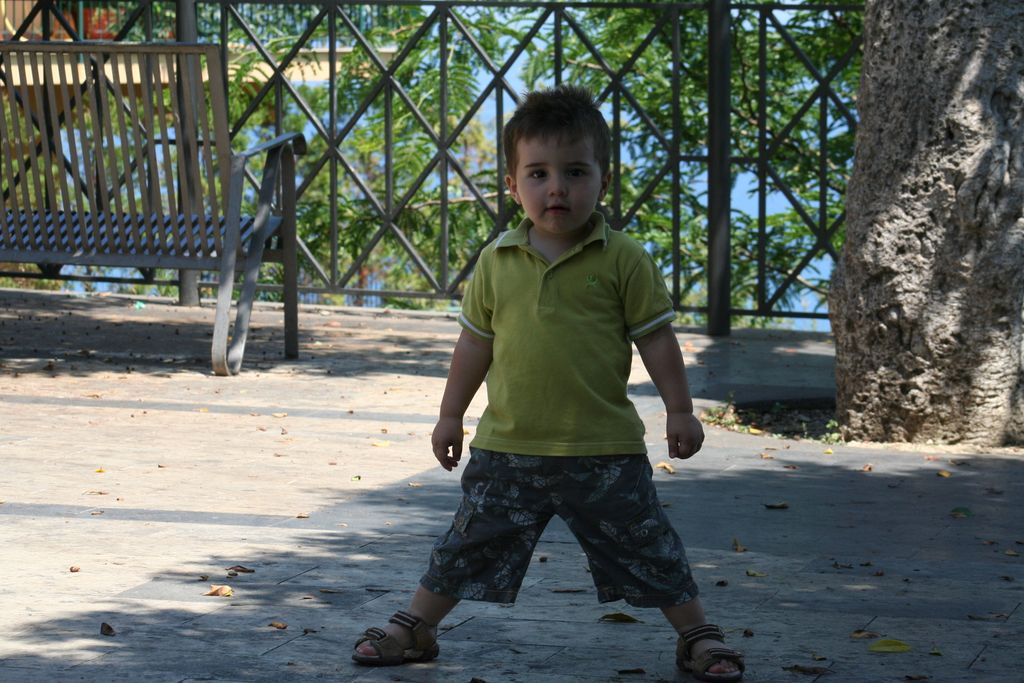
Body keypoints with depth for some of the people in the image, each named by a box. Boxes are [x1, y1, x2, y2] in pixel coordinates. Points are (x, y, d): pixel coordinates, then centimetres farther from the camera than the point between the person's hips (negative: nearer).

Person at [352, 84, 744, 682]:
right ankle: (415, 628, 24)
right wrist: (451, 415, 16)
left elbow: (656, 338, 0)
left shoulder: (624, 261, -6)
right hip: (508, 446, 2)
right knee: (471, 543, 9)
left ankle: (697, 635, 18)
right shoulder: (497, 262, 2)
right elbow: (476, 342, 12)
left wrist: (680, 411, -2)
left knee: (647, 546, 4)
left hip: (603, 449, -2)